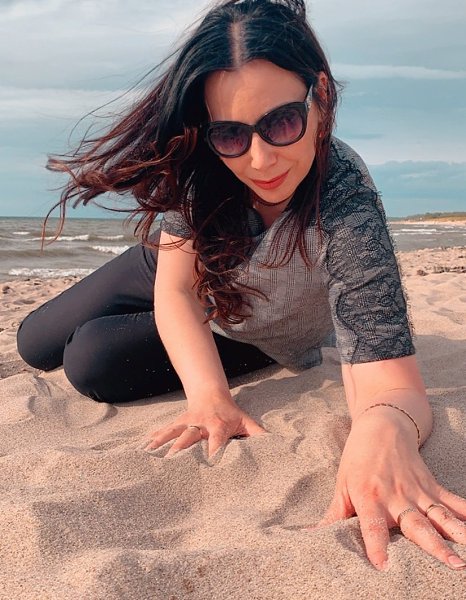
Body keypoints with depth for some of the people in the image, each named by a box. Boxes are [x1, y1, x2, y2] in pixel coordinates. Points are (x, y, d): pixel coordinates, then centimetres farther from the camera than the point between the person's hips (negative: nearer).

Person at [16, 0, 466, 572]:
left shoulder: (346, 204, -41)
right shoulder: (201, 158, -30)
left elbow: (391, 385, -46)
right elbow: (176, 286, -28)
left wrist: (385, 428, -70)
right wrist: (209, 395, -45)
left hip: (260, 336, -3)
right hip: (170, 270, 4)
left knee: (93, 363, -15)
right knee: (35, 344, 16)